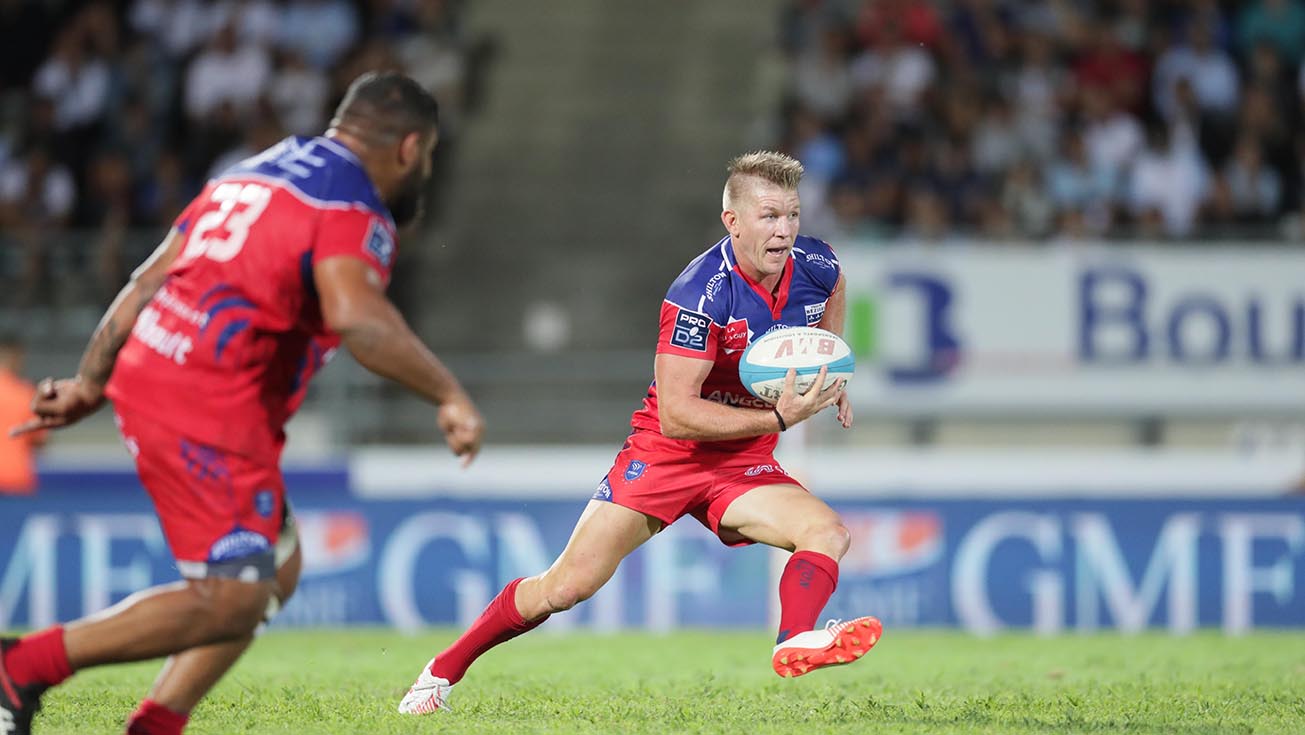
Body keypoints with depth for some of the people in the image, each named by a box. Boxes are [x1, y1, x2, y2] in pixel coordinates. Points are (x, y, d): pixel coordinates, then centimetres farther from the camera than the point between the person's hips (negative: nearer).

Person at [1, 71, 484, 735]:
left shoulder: (252, 175, 22)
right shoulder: (353, 210, -6)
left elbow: (145, 283, 21)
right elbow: (355, 316, -26)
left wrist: (90, 383, 25)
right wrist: (448, 393, -21)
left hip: (146, 381, 10)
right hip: (210, 412, -10)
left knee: (277, 568, 17)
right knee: (230, 599, -9)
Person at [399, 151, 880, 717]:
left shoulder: (813, 266, -6)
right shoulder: (700, 296, -25)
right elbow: (675, 414, -29)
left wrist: (831, 372, 14)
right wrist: (779, 418, -33)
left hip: (745, 465, 5)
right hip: (666, 454, -5)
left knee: (829, 534, -24)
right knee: (568, 586, -10)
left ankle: (795, 643, -51)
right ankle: (444, 671, 8)